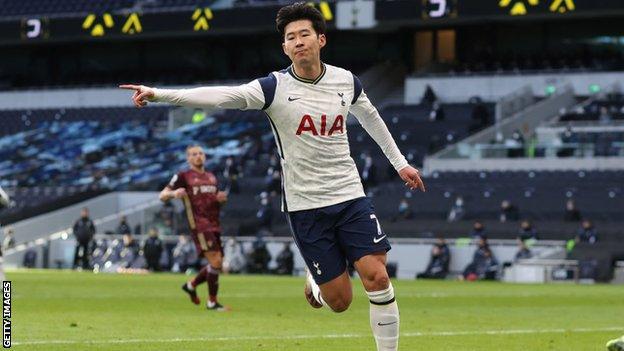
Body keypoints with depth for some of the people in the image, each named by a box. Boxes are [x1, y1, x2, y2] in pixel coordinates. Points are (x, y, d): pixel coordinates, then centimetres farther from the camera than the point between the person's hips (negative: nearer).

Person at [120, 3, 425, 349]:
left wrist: (399, 162, 28)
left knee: (377, 277, -12)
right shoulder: (275, 87, -11)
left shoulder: (346, 81, 1)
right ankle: (315, 281, 34)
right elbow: (223, 95, -24)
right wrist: (158, 94, -37)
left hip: (349, 196, 2)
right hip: (304, 205, -2)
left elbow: (369, 116, 22)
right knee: (339, 301, -2)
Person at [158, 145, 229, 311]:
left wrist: (221, 199, 7)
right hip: (199, 225, -7)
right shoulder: (183, 177, 3)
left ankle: (191, 285, 30)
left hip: (214, 225, 7)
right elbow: (162, 196, 0)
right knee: (215, 261, -18)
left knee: (217, 265, 7)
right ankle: (212, 302, -9)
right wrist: (173, 193, -23)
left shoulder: (211, 177, 21)